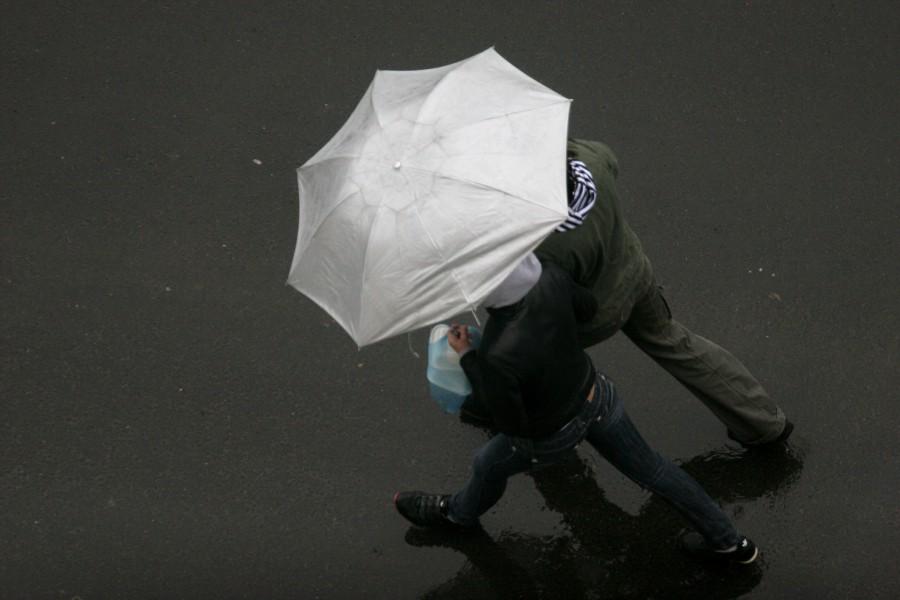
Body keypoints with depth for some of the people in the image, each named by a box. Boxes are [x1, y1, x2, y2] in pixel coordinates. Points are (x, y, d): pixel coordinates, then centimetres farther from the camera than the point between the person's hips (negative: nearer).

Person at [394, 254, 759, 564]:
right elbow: (586, 308, -3)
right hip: (596, 396, 4)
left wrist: (468, 358, -21)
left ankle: (460, 512, 60)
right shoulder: (548, 275, -26)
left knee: (489, 464, 27)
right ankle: (729, 542, 39)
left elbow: (510, 424, -25)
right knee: (649, 467, 25)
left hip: (551, 435, -4)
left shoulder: (497, 357, -43)